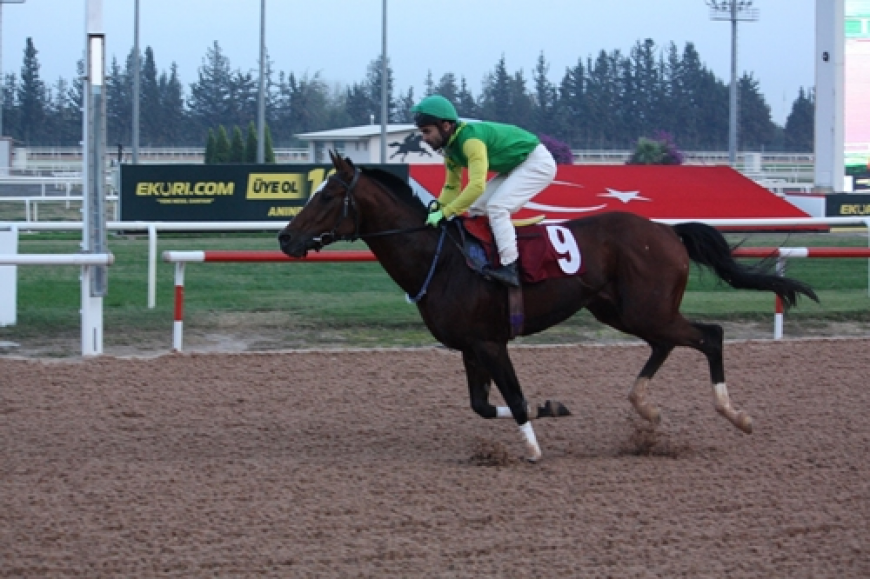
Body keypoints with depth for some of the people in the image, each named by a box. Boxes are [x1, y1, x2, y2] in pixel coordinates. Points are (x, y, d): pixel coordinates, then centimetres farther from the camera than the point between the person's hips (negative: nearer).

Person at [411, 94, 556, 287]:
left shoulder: (471, 139, -33)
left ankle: (510, 268, -24)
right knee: (476, 208, 7)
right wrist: (437, 209, -10)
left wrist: (445, 213, -40)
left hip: (538, 163, -10)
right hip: (515, 167, 10)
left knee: (496, 206, -23)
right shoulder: (450, 146, -2)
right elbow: (452, 186, 5)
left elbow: (477, 185, -42)